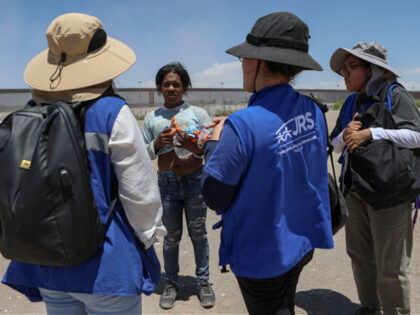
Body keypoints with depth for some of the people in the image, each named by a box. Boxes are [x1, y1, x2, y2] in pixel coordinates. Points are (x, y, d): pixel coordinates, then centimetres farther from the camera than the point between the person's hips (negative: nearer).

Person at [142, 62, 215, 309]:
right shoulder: (152, 118, 8)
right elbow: (143, 155, 8)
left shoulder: (198, 114, 1)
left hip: (195, 181, -1)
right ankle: (171, 284, 28)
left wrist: (197, 149, -22)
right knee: (171, 236, 11)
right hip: (166, 184, 2)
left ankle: (203, 282, 25)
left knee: (198, 234, 8)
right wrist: (157, 144, -12)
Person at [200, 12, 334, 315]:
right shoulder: (312, 111, -7)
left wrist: (214, 144, -5)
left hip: (260, 256, -6)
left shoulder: (243, 126, -29)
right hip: (300, 244, 7)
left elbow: (215, 197, -20)